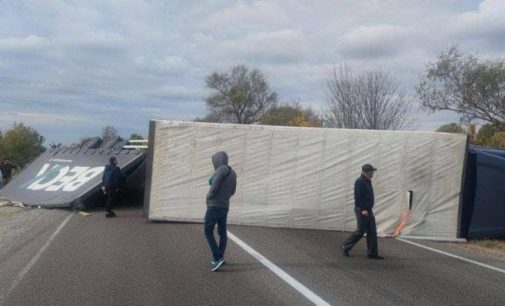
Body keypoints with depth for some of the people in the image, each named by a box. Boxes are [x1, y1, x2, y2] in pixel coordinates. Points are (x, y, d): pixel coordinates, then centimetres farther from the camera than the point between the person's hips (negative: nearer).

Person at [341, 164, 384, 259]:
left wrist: (368, 209, 18)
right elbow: (358, 197, -21)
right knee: (361, 231, -4)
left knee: (372, 232, 7)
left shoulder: (367, 181, 15)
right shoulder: (360, 182, -15)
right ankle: (345, 246, 12)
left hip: (368, 210, 9)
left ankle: (373, 253, 11)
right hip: (361, 210, -9)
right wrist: (363, 209, -23)